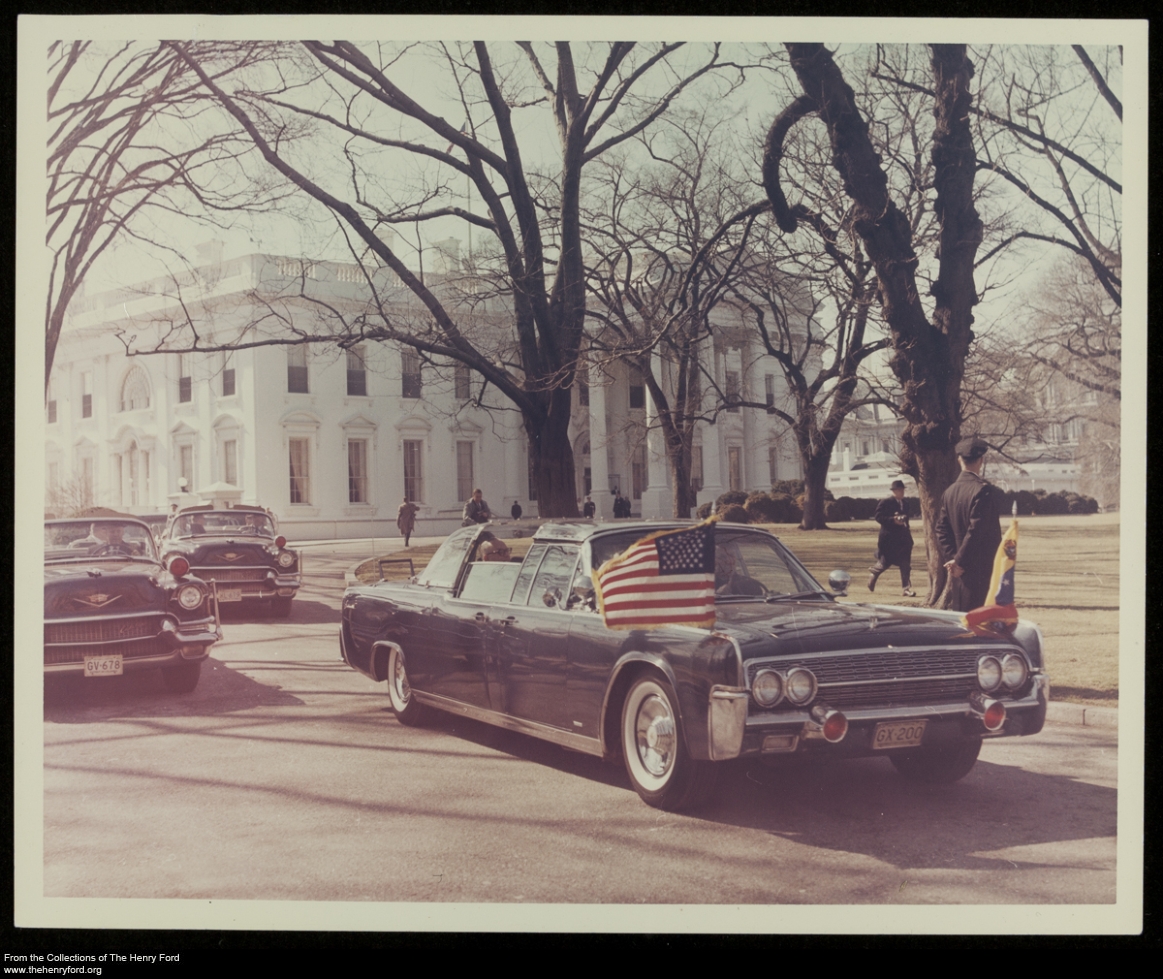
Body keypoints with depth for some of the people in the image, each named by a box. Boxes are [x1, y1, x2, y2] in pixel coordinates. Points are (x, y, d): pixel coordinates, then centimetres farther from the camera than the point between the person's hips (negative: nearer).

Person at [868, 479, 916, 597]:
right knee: (885, 562, 1)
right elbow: (879, 517, -14)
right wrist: (893, 520, -23)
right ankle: (874, 574, 31)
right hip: (889, 538, -6)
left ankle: (906, 589, -1)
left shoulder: (904, 503, 14)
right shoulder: (885, 503, -7)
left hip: (903, 538, 6)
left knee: (906, 565, -2)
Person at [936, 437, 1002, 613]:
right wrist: (960, 561, -14)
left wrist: (952, 558, 1)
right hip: (982, 572, -7)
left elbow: (942, 530, 7)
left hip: (959, 572, 7)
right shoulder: (984, 490, -15)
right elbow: (977, 530, -20)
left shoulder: (949, 492, 8)